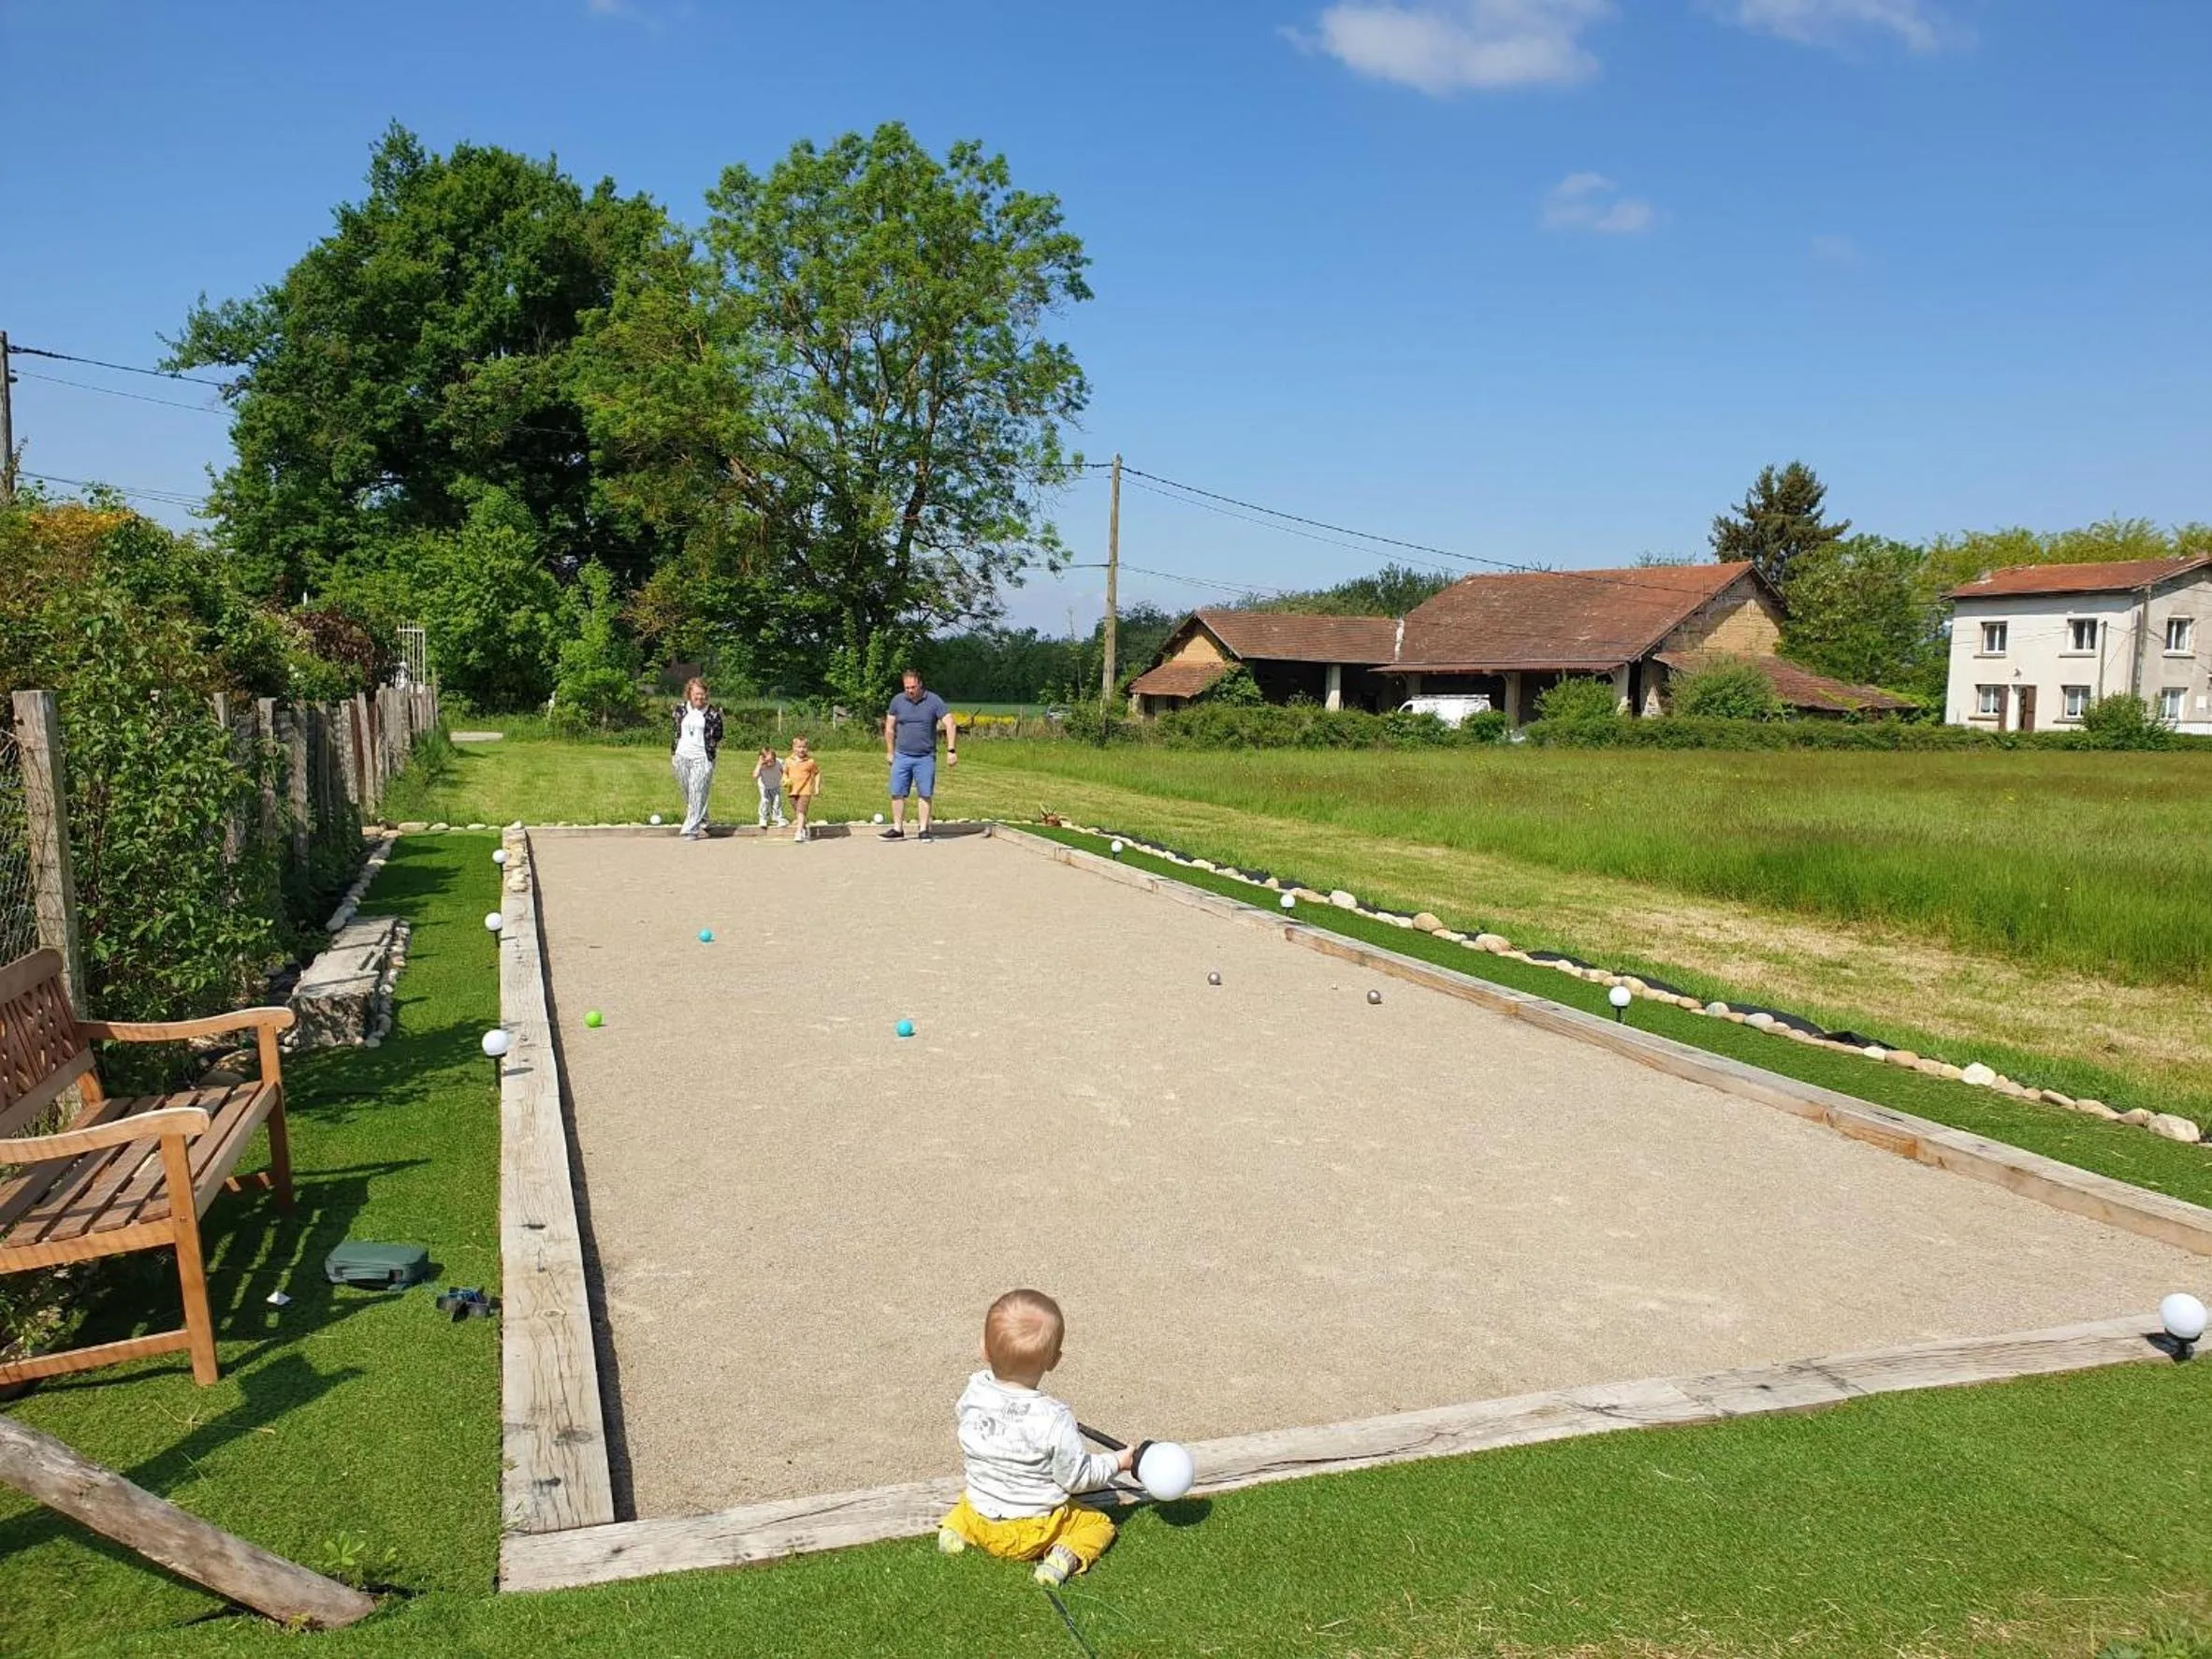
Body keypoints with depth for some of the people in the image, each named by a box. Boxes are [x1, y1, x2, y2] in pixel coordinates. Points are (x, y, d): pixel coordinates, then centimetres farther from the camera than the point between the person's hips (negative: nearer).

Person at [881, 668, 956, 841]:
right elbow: (889, 728, 13)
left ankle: (924, 829, 9)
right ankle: (898, 829, 8)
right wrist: (890, 752, 13)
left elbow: (950, 725, -8)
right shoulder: (897, 701, 3)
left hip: (926, 757, -2)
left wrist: (951, 750, -15)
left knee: (925, 794, 0)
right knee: (897, 794, 0)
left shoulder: (934, 701, -5)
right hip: (902, 756, 2)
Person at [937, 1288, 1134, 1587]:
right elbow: (1078, 1478, -18)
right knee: (1099, 1523, 15)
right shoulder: (1054, 1420, -31)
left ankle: (954, 1528, 10)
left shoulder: (975, 1392, -17)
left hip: (980, 1517, 5)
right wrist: (1117, 1462, -1)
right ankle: (1066, 1554, -12)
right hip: (1031, 1533, -5)